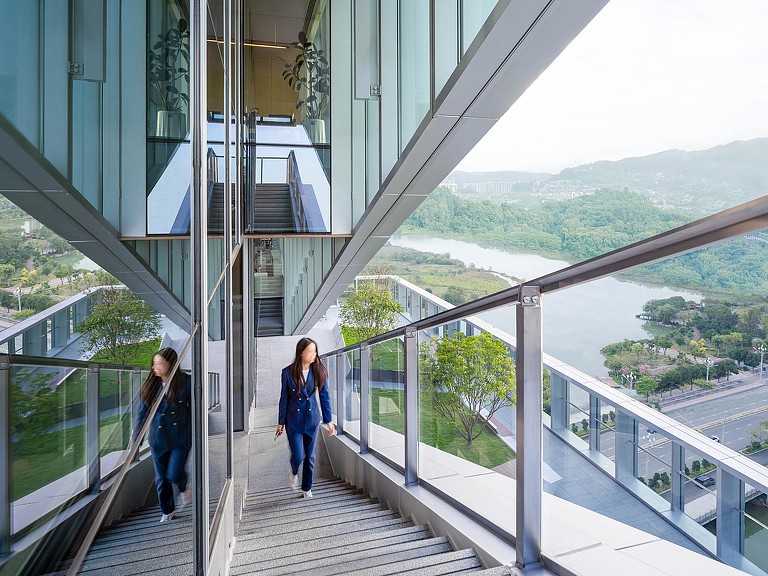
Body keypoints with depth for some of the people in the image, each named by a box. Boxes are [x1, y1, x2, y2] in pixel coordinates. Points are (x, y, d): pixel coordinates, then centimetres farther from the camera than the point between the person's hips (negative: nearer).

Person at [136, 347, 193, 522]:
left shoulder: (185, 383, -11)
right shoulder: (150, 386, -4)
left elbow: (194, 410, -2)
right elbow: (142, 415, 1)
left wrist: (194, 435, 2)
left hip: (180, 438, -3)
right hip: (158, 440, 3)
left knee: (173, 475, -8)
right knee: (161, 479, 13)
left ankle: (185, 487, 29)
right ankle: (167, 512, 35)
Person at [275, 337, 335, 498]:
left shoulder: (319, 372, -7)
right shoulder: (288, 372, -11)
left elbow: (324, 396, -1)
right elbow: (284, 398, -3)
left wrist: (329, 420, -2)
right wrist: (280, 423, 2)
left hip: (312, 419, 2)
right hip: (294, 420, -2)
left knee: (310, 457, 10)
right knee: (298, 457, -4)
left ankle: (307, 489, 31)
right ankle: (293, 472, 33)